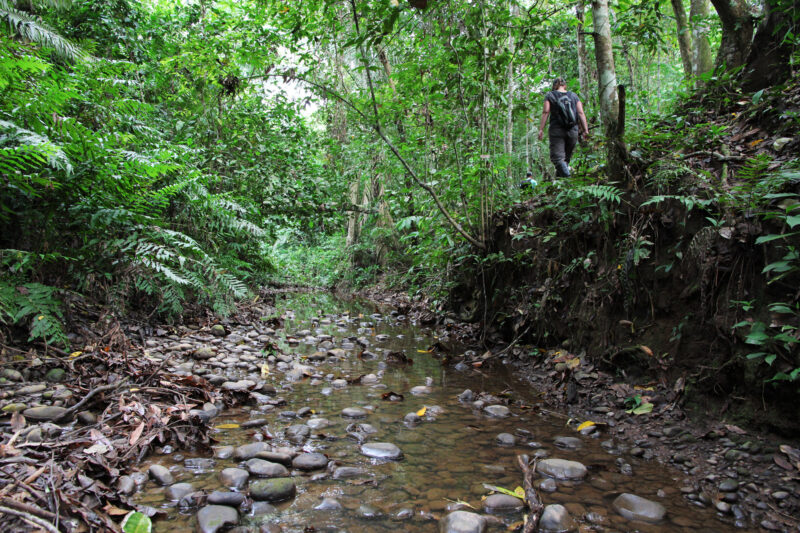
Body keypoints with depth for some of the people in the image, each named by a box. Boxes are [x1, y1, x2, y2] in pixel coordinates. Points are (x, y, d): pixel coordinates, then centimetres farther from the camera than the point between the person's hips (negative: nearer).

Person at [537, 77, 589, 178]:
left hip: (557, 130, -3)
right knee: (567, 156, 15)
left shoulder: (550, 95, 6)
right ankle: (559, 175, 14)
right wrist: (585, 129, 1)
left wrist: (541, 129, -7)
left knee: (557, 156, -9)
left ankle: (566, 174, -32)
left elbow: (546, 112, -5)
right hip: (573, 131, 3)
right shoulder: (574, 95, 13)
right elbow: (581, 113, 4)